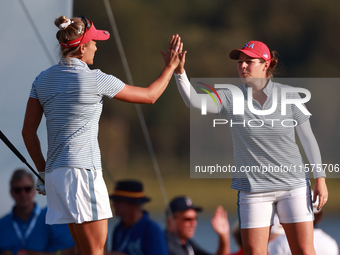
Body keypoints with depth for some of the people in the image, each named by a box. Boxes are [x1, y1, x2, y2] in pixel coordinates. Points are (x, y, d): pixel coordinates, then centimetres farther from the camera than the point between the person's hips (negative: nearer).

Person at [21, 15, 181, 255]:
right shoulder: (95, 79, -8)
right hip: (83, 170, -7)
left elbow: (28, 131, 10)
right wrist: (170, 67, 18)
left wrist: (43, 171, 18)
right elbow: (150, 96, 4)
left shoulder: (43, 79, 9)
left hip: (54, 173, 7)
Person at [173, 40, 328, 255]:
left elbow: (308, 138, 1)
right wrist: (180, 71, -35)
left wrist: (320, 178, -4)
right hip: (253, 187, 1)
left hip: (293, 184, -1)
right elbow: (194, 101, -18)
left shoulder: (288, 95, -3)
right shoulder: (230, 98, -2)